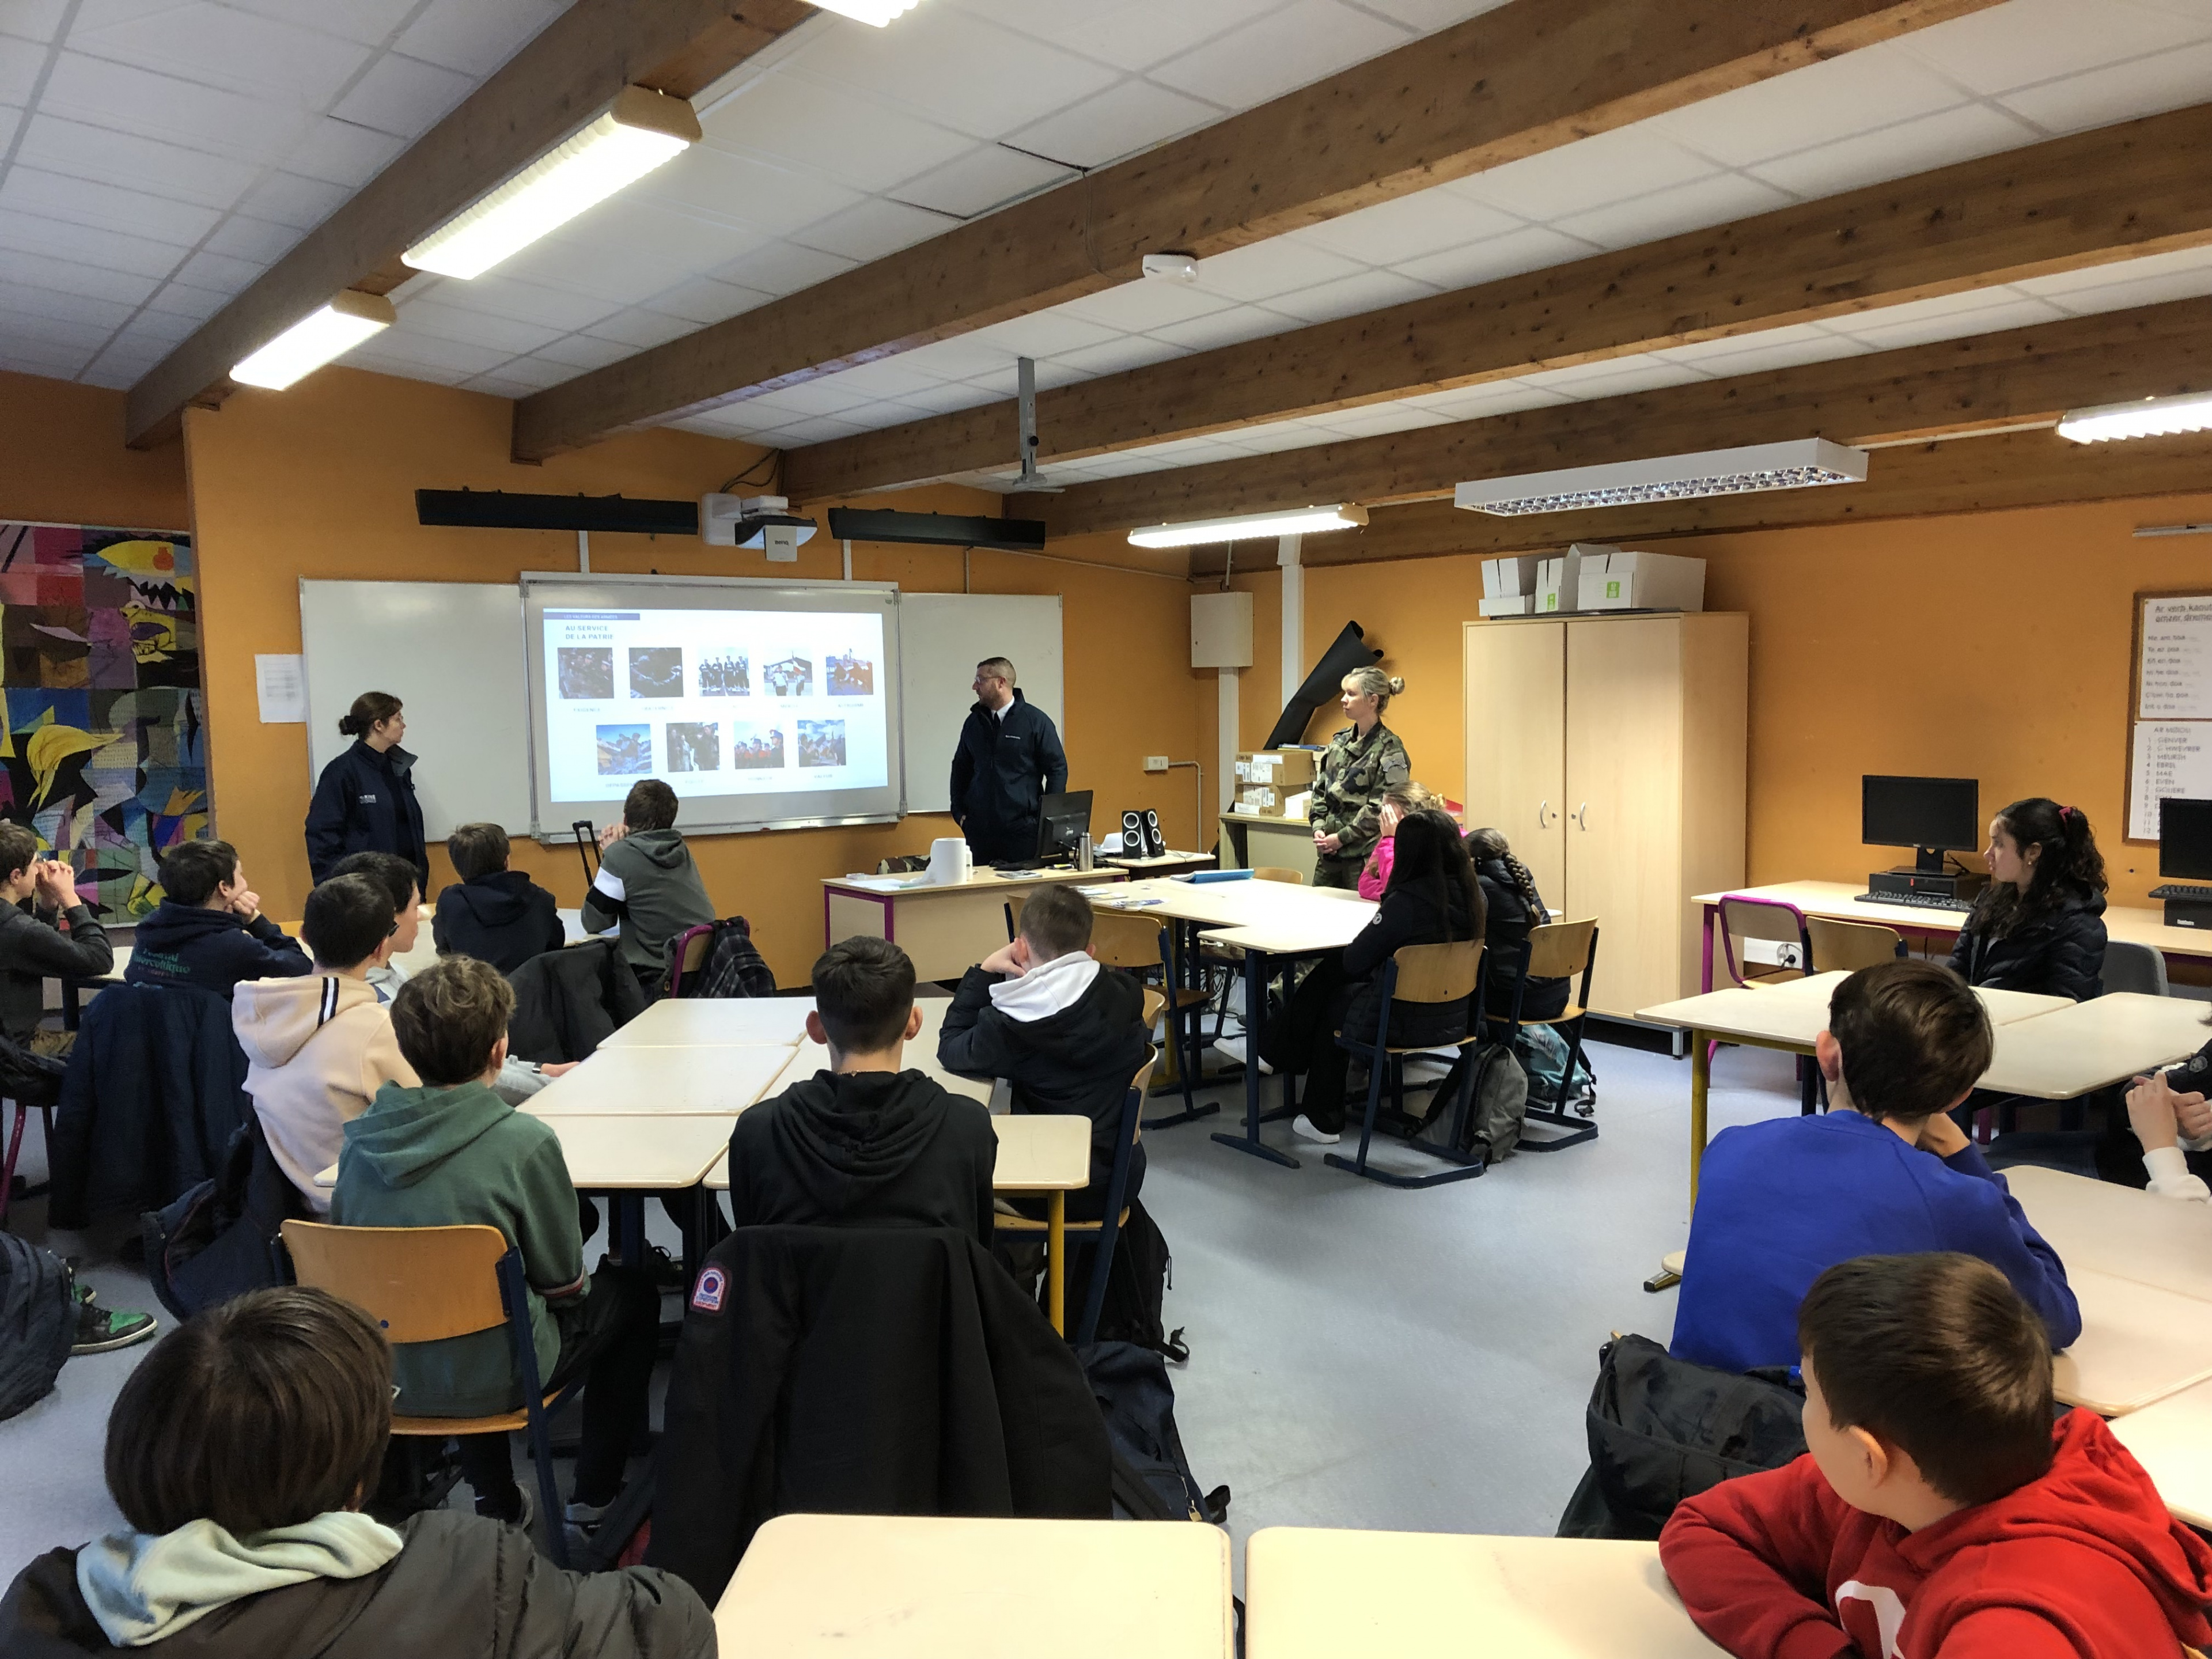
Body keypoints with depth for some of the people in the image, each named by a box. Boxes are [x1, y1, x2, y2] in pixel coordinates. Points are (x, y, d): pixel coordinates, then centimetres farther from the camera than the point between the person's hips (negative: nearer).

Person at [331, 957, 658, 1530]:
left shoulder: (361, 1139, -9)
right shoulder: (524, 1141, -24)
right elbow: (563, 1281, -12)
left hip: (383, 1374, 5)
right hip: (491, 1379, -5)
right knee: (632, 1293, 19)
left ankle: (495, 1500, 35)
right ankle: (595, 1495, 28)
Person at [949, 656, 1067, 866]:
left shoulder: (1036, 721, -2)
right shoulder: (975, 722, 11)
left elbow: (1058, 769, -1)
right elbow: (960, 768, 20)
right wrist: (959, 812, 11)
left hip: (1023, 829, -4)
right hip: (980, 829, 4)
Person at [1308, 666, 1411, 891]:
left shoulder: (1389, 749, -10)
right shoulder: (1340, 741, 11)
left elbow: (1381, 808, -15)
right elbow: (1320, 789, 15)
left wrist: (1342, 837, -14)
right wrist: (1318, 827, -1)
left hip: (1365, 856, -7)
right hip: (1329, 853, 7)